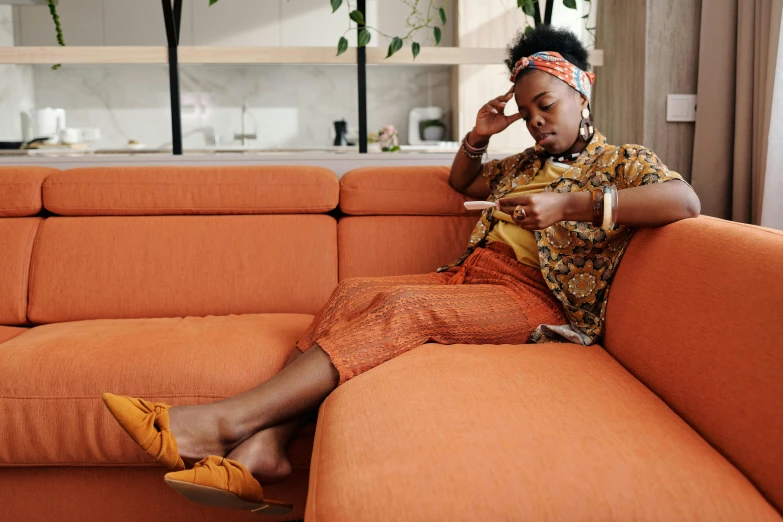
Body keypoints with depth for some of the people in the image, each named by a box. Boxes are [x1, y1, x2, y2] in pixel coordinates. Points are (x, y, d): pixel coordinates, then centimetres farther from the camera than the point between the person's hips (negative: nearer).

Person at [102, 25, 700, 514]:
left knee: (403, 308, -32)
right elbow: (463, 182, 41)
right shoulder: (527, 163, 26)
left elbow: (685, 201, -17)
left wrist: (570, 205, -25)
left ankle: (228, 419, -36)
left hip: (535, 299, -7)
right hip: (469, 274, 7)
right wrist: (478, 137, 19)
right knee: (351, 294, -19)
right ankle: (262, 447, -33)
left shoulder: (623, 161, 5)